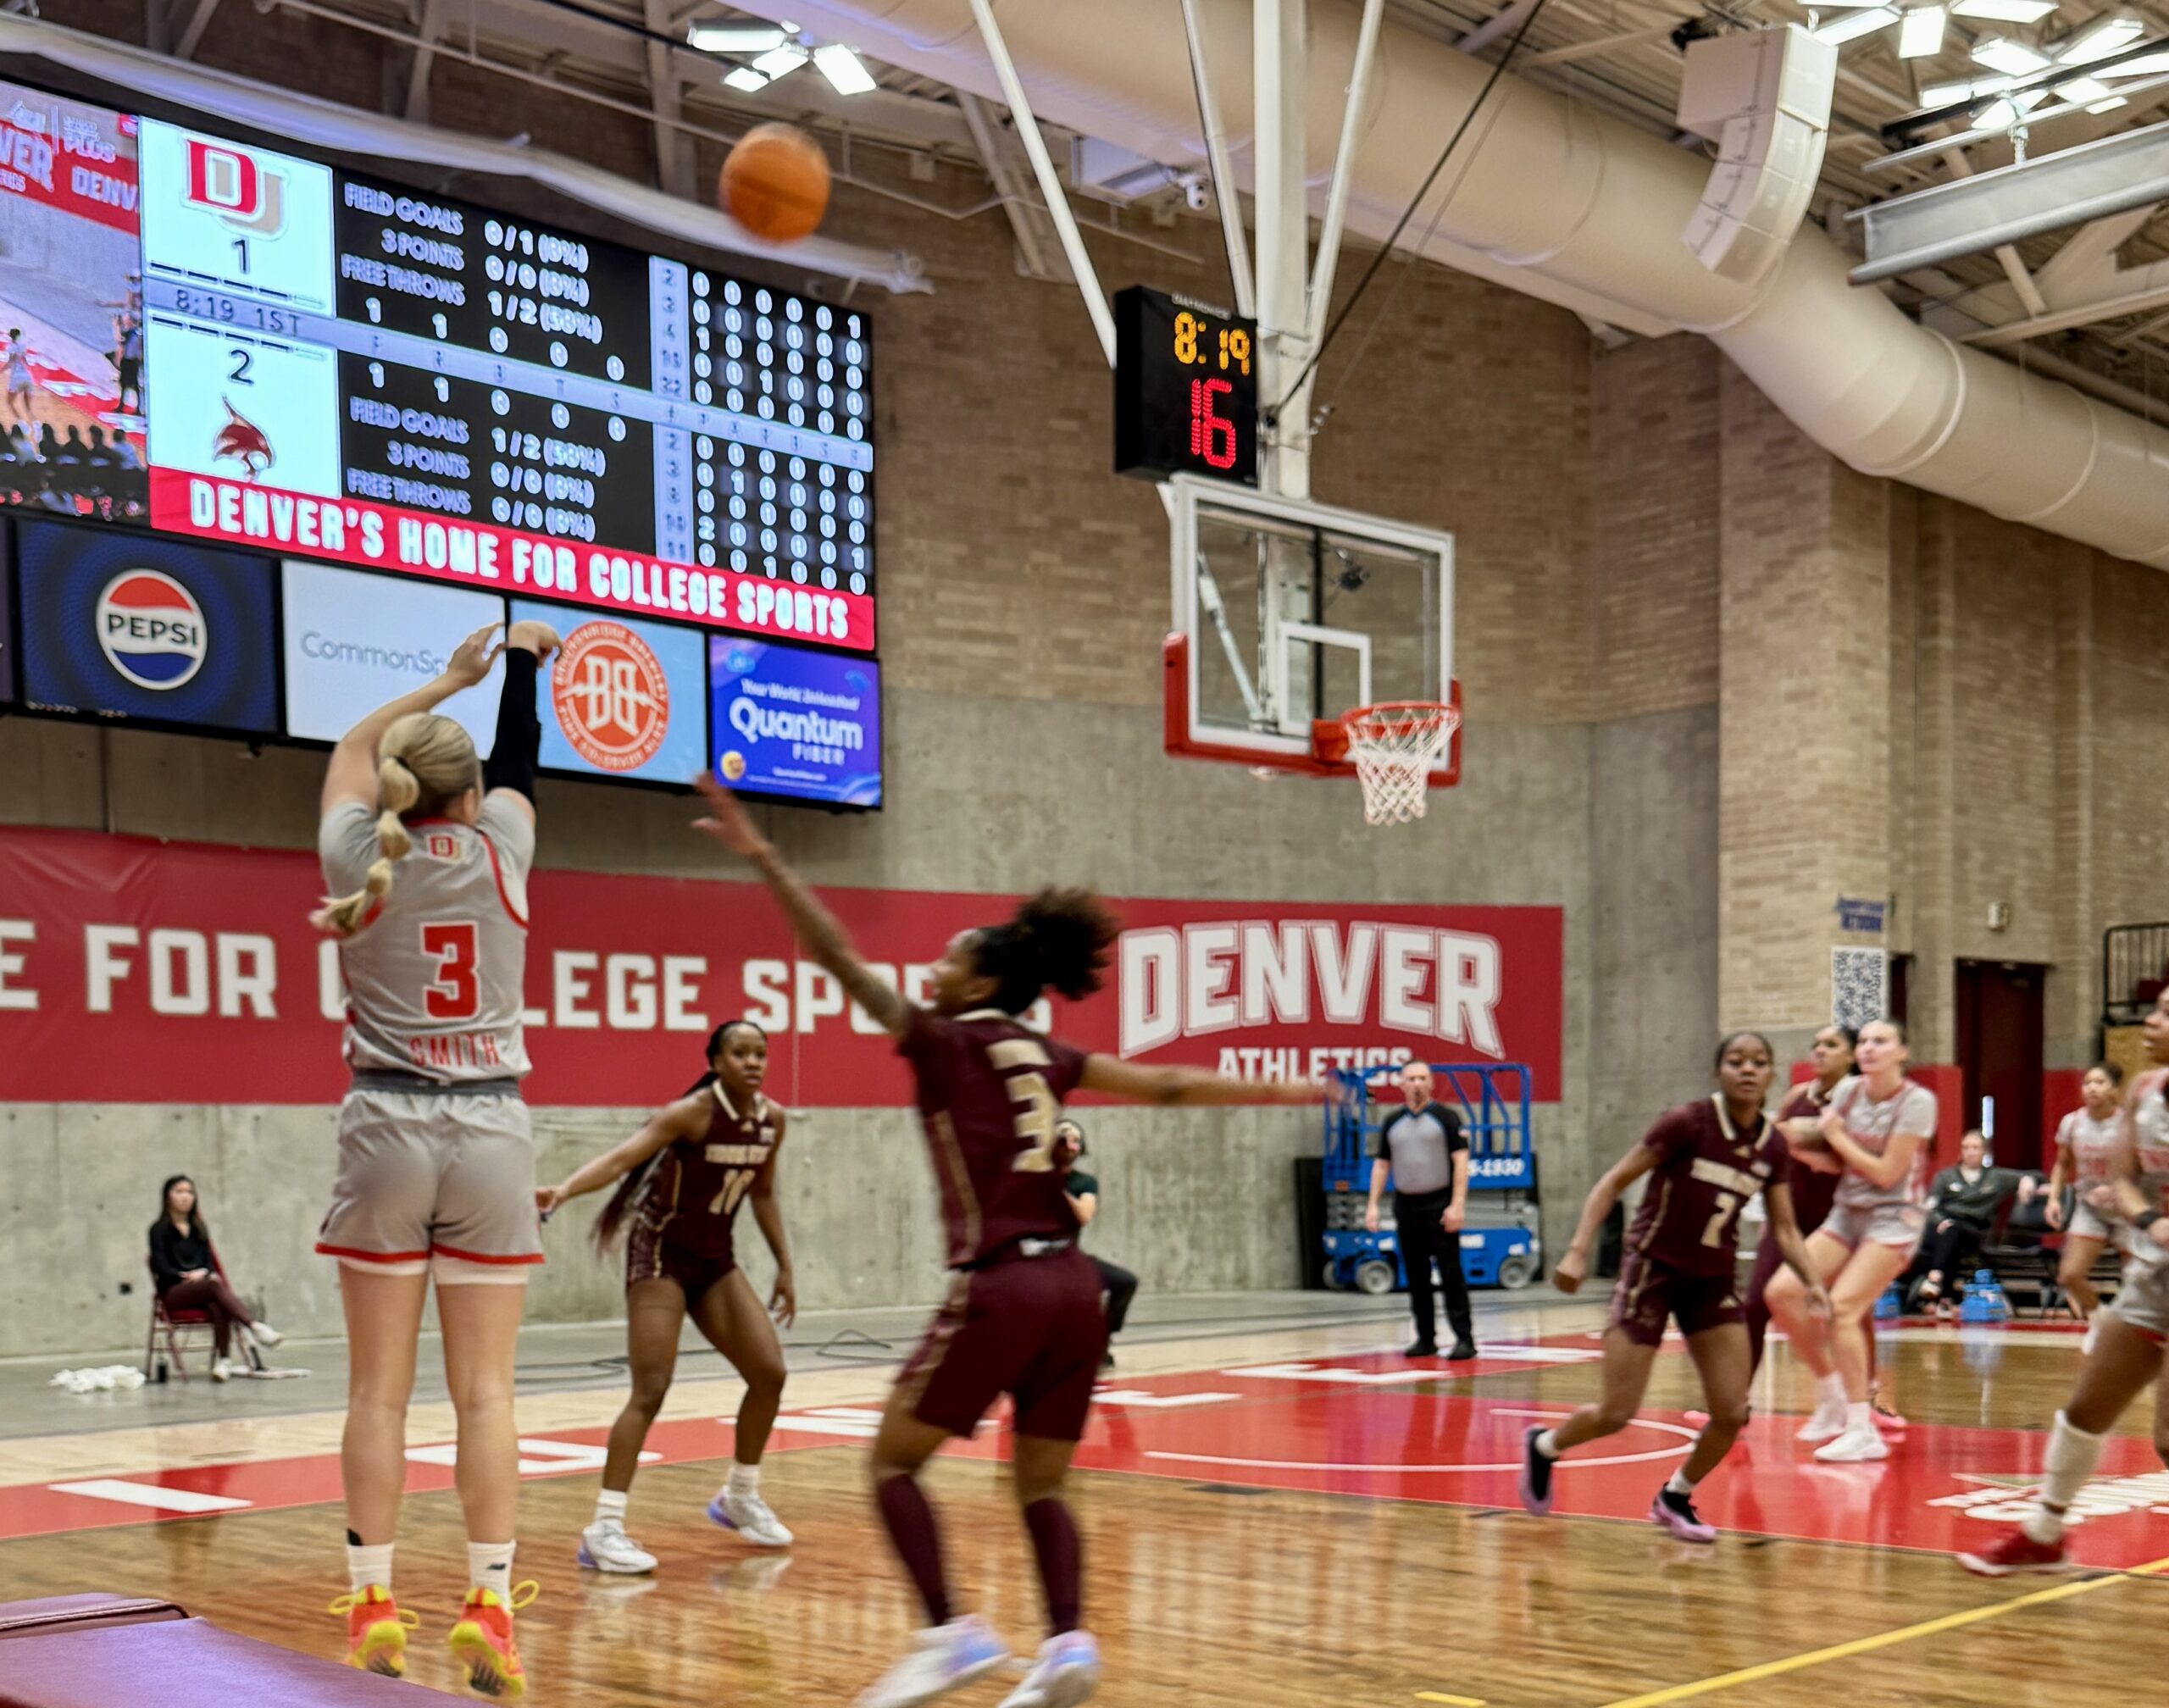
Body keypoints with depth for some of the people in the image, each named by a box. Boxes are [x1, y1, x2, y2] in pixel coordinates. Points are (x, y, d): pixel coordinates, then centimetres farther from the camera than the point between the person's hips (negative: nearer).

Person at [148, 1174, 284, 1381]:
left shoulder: (199, 1229, 20)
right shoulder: (159, 1230, 5)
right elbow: (161, 1268, -4)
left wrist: (204, 1273, -7)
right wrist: (188, 1276, -17)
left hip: (201, 1289, 4)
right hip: (173, 1291, -4)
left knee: (218, 1307, -34)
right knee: (215, 1284, -36)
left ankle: (222, 1361, -44)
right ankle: (254, 1327, -49)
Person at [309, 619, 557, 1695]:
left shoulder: (359, 857, 2)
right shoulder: (499, 851, 0)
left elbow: (353, 751, 22)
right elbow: (520, 759, 21)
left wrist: (449, 678, 33)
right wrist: (522, 662, 36)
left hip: (386, 1128, 1)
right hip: (489, 1131, -1)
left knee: (379, 1388, 5)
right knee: (485, 1389, 1)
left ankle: (371, 1608, 7)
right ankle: (489, 1609, 1)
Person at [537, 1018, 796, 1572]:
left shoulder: (771, 1119, 0)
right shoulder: (694, 1113, -20)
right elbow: (621, 1158, -32)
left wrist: (784, 1267, 16)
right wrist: (566, 1189, -50)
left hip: (716, 1260, 7)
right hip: (662, 1256, -7)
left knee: (769, 1373, 3)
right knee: (650, 1392, -15)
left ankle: (739, 1498, 24)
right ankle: (603, 1529, -11)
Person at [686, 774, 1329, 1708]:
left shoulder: (946, 1042, 0)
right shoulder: (1044, 1057, 15)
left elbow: (839, 958, -8)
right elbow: (1170, 1084, 21)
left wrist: (762, 857, -11)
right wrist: (1286, 1090, 32)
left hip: (1000, 1286, -6)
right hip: (1071, 1282, 6)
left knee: (893, 1461, 6)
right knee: (1040, 1485, 16)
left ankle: (952, 1632, -7)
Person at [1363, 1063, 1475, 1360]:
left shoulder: (1445, 1117, -2)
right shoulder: (1392, 1122, 10)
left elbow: (1461, 1159, -7)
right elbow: (1381, 1164, 13)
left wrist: (1458, 1203, -15)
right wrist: (1373, 1204, 5)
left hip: (1439, 1206, -4)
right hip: (1406, 1206, 4)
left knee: (1451, 1273, -6)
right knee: (1416, 1276, 7)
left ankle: (1464, 1338, -5)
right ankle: (1426, 1338, 14)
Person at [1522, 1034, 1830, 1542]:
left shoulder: (1772, 1146, -4)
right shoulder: (1688, 1122, -19)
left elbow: (1785, 1228, 5)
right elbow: (1614, 1181, -15)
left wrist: (1810, 1281, -13)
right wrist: (1578, 1251, -23)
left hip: (1714, 1281, 5)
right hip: (1654, 1270, -5)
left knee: (1732, 1413, -3)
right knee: (1616, 1414, -4)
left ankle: (1675, 1499, 22)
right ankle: (1543, 1446, 27)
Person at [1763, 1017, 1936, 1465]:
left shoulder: (1917, 1101, -13)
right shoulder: (1848, 1090, 4)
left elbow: (1887, 1173, -15)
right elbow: (1837, 1159, 8)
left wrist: (1838, 1138, -8)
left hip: (1893, 1219, -6)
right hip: (1846, 1213, 6)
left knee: (1842, 1306, -22)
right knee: (1782, 1292, -9)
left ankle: (1863, 1430, -14)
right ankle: (1832, 1397, 8)